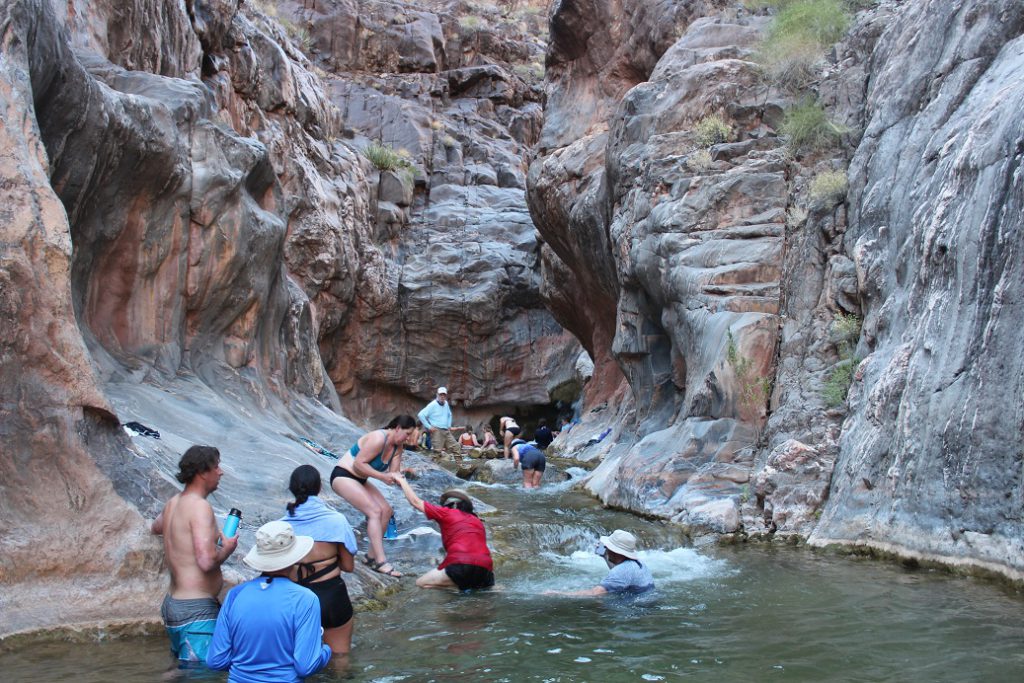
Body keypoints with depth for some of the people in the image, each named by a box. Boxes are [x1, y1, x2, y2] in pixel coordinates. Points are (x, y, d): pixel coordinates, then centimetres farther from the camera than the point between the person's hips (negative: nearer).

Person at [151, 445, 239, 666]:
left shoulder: (173, 503, 11)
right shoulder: (200, 506, -16)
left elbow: (155, 527, 35)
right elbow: (207, 561, -25)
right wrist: (227, 548, -6)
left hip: (173, 602, 10)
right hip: (196, 608, -10)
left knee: (183, 668, 18)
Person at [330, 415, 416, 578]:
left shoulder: (398, 446, 3)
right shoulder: (378, 439, -25)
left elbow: (393, 473, -1)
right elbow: (358, 464, -27)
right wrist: (382, 477, -27)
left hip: (359, 479, 10)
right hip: (343, 476, -10)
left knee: (386, 510, 3)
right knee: (375, 511, -20)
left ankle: (372, 555, 12)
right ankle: (381, 562, -24)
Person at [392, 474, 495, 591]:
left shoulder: (447, 513, 12)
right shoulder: (478, 522, 26)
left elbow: (415, 501, 20)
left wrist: (402, 481, 34)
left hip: (462, 565, -5)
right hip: (485, 571, 5)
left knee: (421, 583, 6)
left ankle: (463, 586, -7)